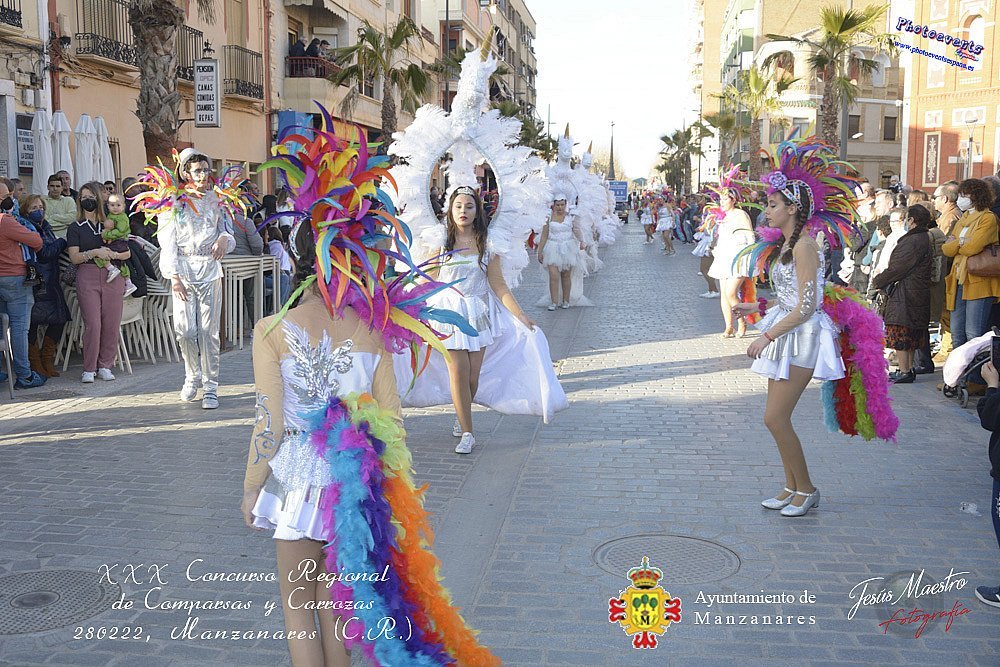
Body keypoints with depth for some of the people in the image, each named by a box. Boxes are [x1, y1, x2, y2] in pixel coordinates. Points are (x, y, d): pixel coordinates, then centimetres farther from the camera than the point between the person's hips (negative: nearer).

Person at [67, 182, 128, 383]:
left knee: (112, 324, -2)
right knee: (92, 324, -9)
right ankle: (89, 369, -1)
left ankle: (105, 366, 8)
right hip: (87, 277, -2)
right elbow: (74, 257, -1)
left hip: (113, 276, 2)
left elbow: (127, 253, 10)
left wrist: (112, 254, -10)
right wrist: (94, 253, -15)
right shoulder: (76, 228, 10)